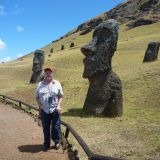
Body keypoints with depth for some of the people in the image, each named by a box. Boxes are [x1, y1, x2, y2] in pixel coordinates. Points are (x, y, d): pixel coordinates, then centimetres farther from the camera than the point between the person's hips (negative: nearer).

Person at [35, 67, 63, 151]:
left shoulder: (57, 84, 2)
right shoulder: (40, 84, 5)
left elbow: (60, 96, 4)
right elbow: (37, 97, 9)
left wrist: (58, 105, -7)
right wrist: (40, 106, -4)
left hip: (55, 110, -1)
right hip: (44, 110, 1)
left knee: (56, 127, 5)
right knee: (45, 128, 9)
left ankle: (57, 142, 27)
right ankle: (46, 143, 25)